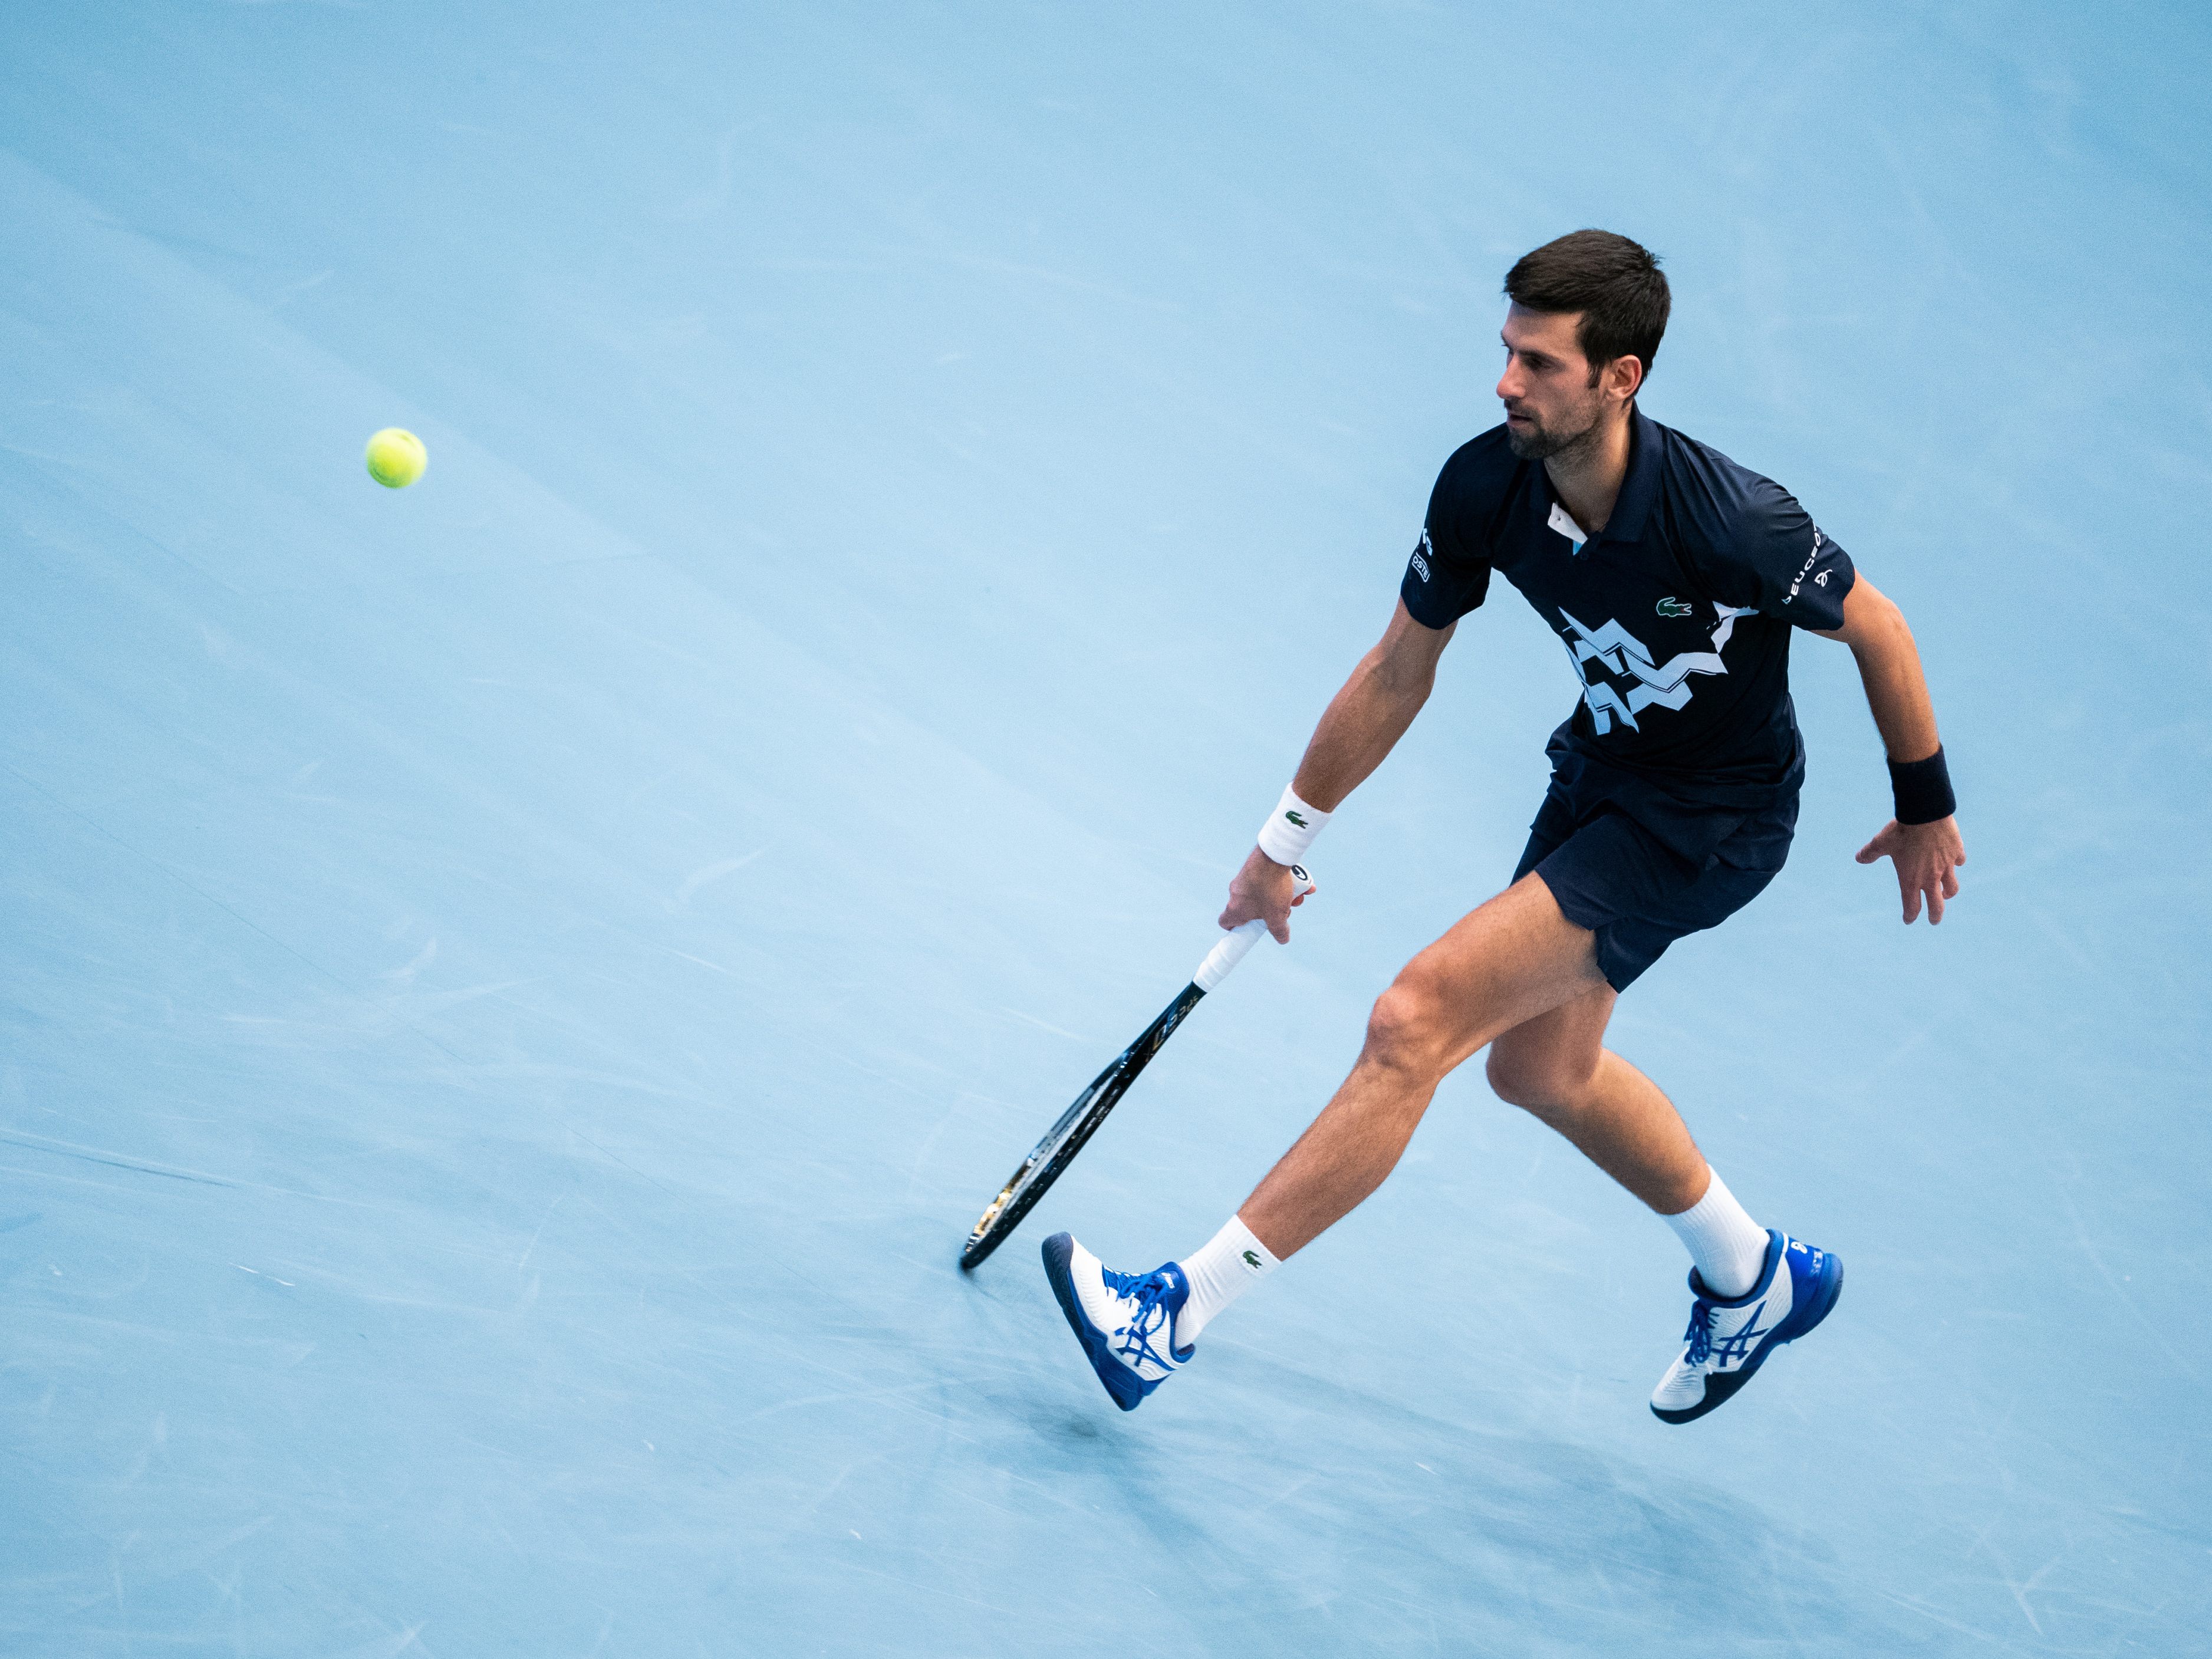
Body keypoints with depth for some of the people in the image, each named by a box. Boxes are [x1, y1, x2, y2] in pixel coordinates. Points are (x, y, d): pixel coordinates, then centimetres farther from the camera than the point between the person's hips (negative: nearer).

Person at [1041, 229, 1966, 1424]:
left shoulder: (1726, 520, -34)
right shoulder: (1485, 486, -17)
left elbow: (1875, 628, -15)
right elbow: (1397, 673, -1)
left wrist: (1926, 808, -2)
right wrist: (1283, 845, 6)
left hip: (1711, 819, -8)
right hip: (1600, 770, 8)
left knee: (1418, 1021, -17)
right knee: (1539, 1066, 24)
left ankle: (1180, 1311, -11)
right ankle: (1753, 1275, 47)